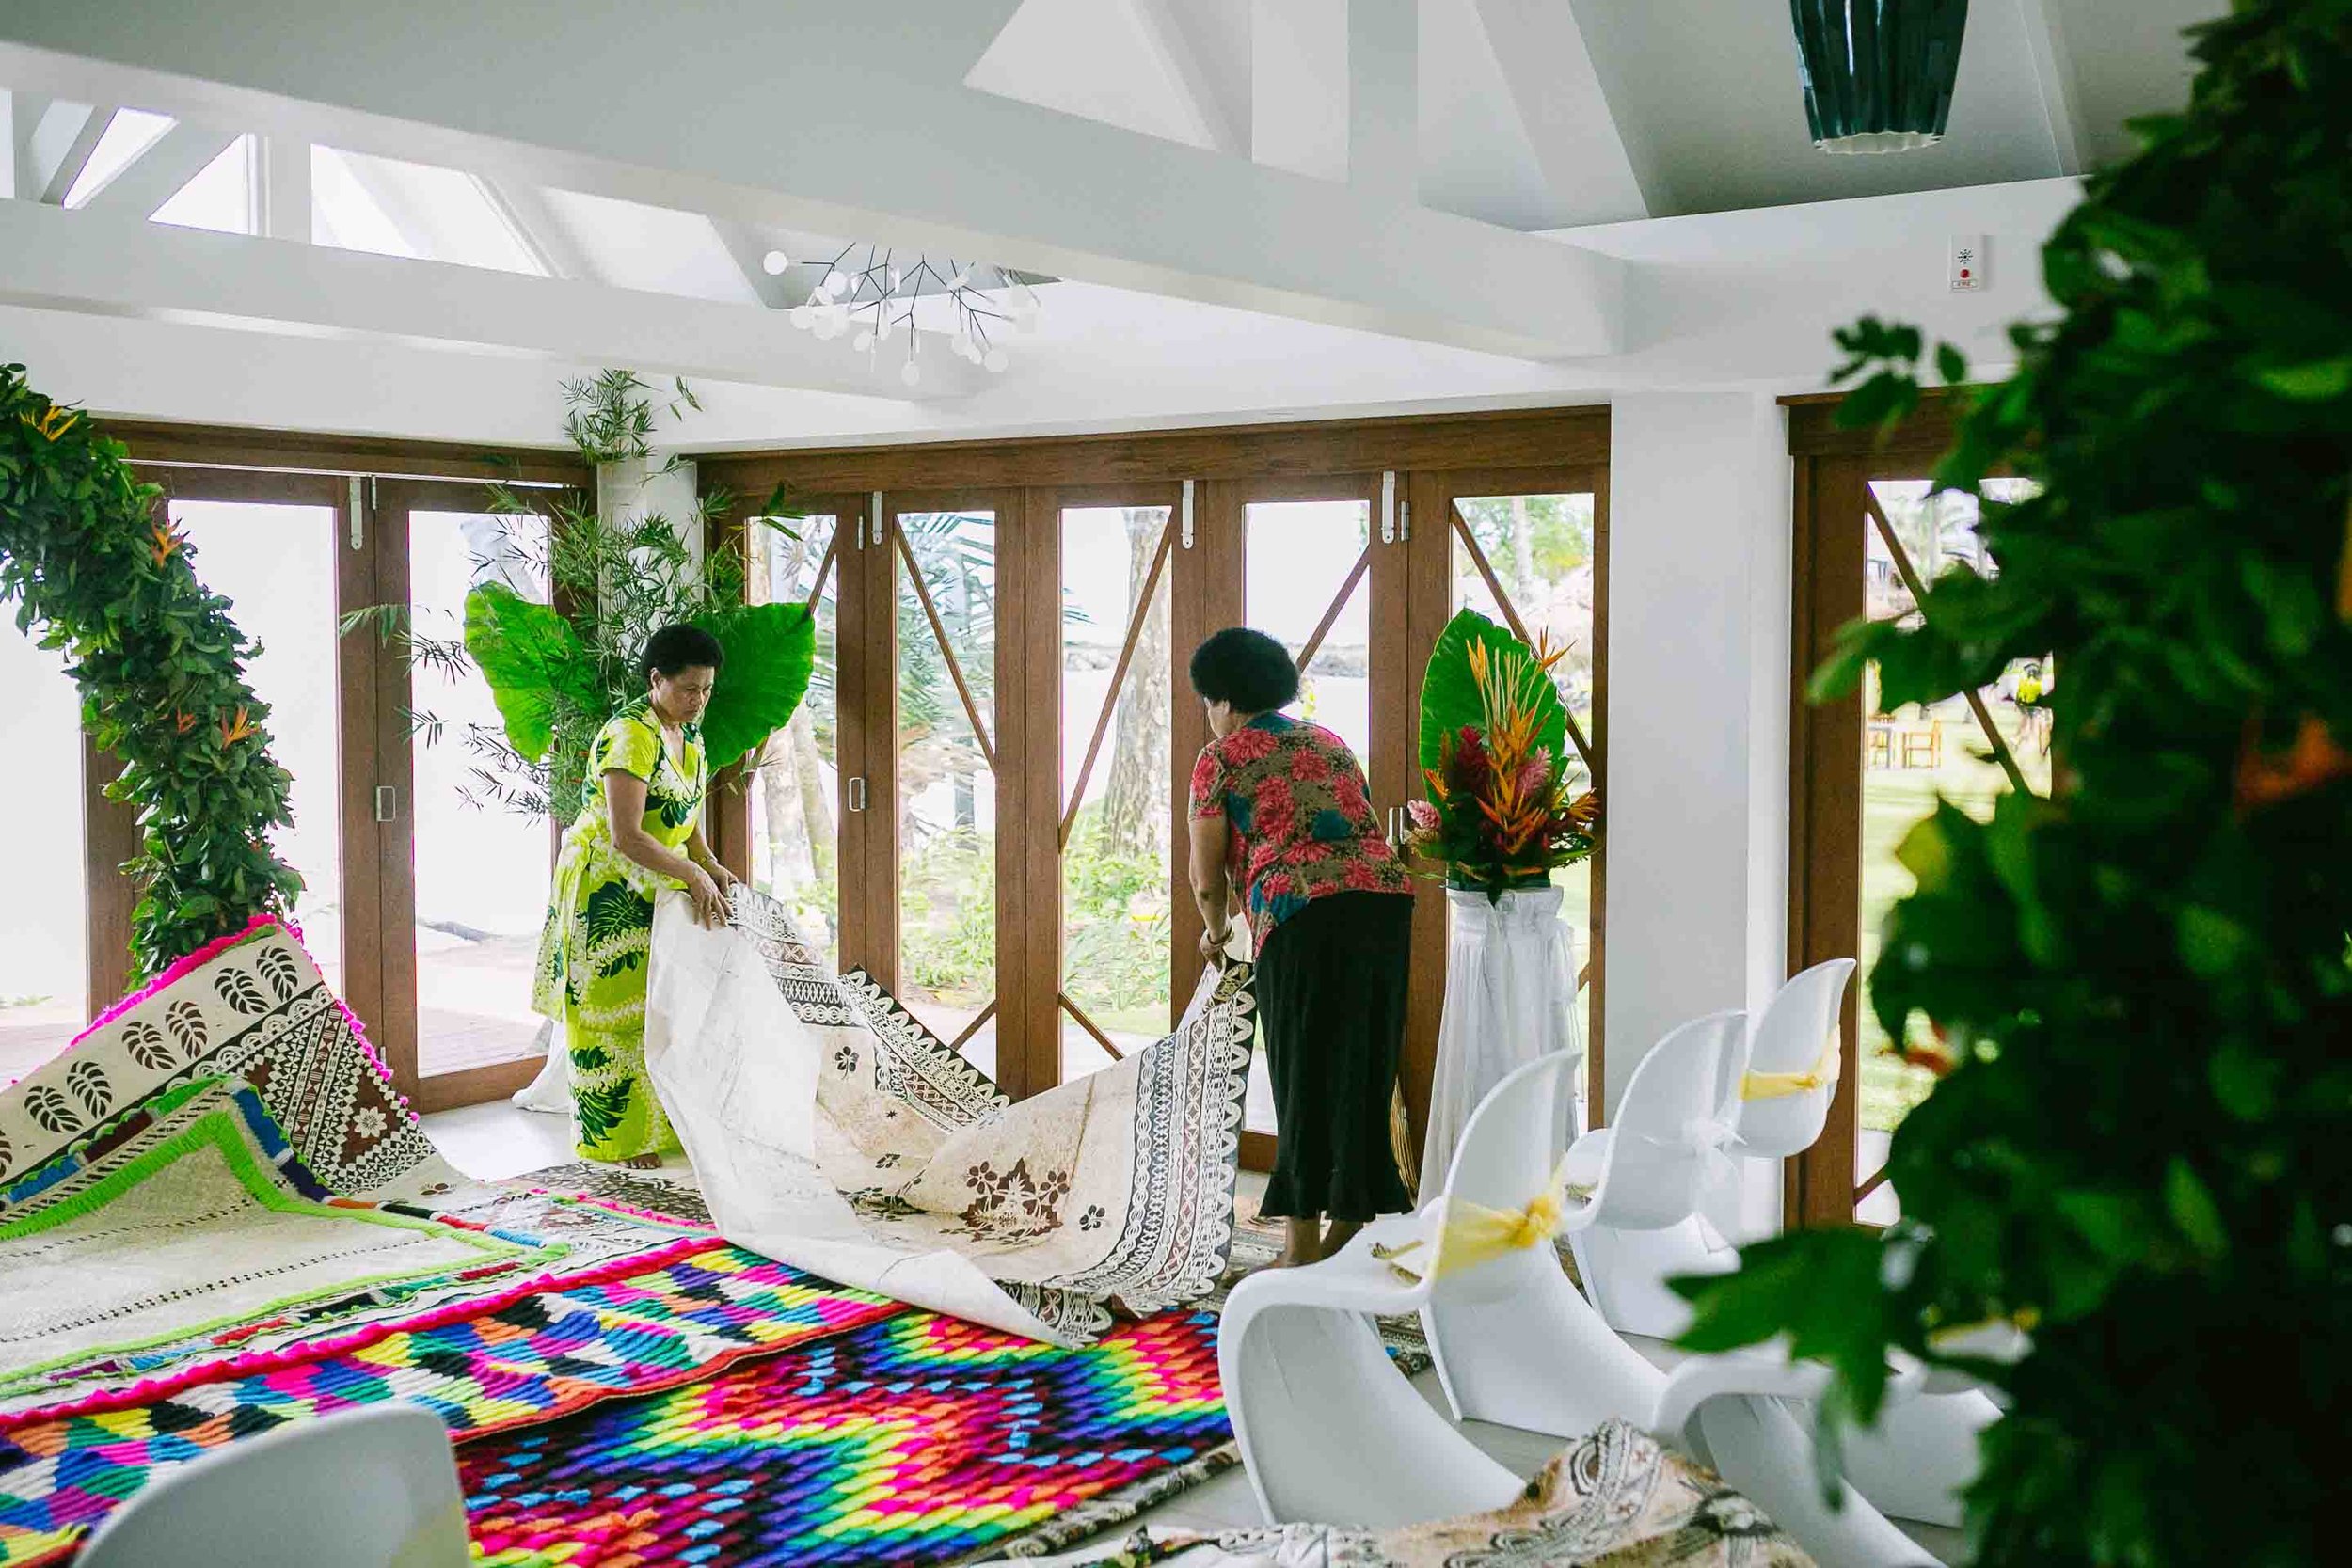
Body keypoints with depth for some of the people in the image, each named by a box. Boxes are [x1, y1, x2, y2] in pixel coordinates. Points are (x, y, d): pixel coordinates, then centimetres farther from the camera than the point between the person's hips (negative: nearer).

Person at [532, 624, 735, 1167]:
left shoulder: (690, 733, 6)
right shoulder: (630, 735, -23)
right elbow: (625, 836, -29)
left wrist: (710, 865, -2)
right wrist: (693, 874, -27)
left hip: (655, 887, 9)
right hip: (607, 890, -9)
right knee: (614, 1010, -3)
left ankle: (654, 1125, 18)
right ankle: (617, 1138, 5)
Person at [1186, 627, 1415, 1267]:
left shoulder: (1221, 757, 8)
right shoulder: (1329, 741, 27)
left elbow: (1206, 876, 8)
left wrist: (1215, 931, 29)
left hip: (1304, 915, -6)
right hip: (1387, 900, 6)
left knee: (1305, 1076, 2)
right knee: (1362, 1070, 12)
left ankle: (1303, 1247, 5)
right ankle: (1349, 1232, 18)